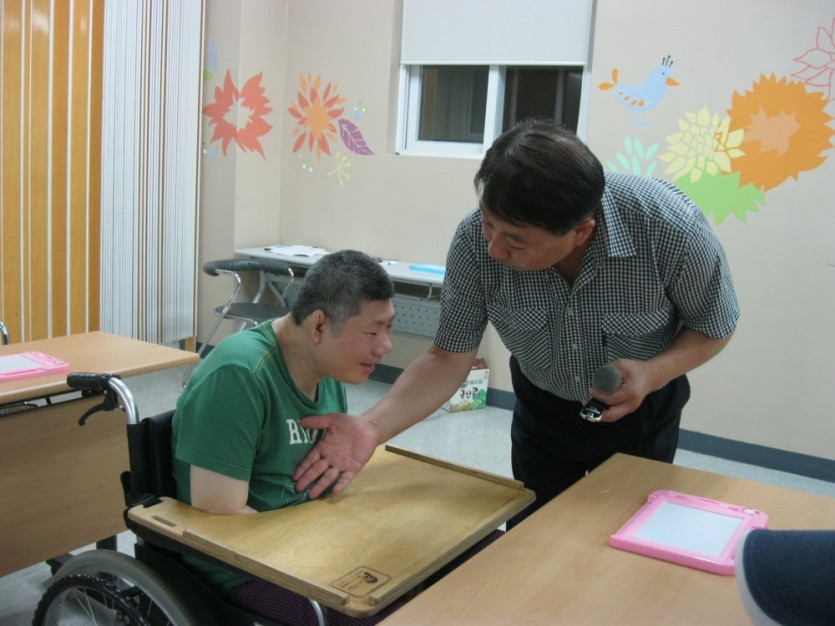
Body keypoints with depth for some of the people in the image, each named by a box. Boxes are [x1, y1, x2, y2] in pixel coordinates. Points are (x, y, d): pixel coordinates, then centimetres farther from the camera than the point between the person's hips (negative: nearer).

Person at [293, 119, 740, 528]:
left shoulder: (669, 225, -33)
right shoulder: (476, 239, -30)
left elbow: (714, 326, -14)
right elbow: (449, 359, -19)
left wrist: (653, 373, -32)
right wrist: (372, 427, -33)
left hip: (640, 409, -1)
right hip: (542, 407, 1)